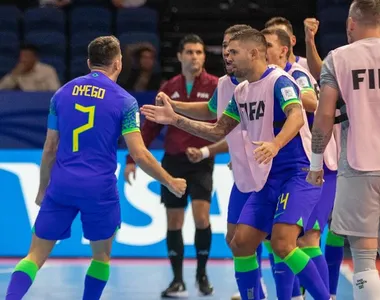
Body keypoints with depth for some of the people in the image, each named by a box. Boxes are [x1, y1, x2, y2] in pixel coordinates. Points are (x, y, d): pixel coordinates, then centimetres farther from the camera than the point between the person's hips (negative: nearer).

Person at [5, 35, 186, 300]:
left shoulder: (62, 93, 8)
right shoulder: (124, 100, -3)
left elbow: (50, 149, 11)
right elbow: (139, 154, -6)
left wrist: (43, 189, 22)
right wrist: (170, 182, 6)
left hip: (62, 186, 2)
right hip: (99, 189, -2)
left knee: (36, 256, 4)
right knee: (102, 256, 18)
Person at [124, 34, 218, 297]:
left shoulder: (215, 87, -4)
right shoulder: (170, 89, 6)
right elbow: (151, 126, 9)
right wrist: (132, 159, 5)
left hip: (201, 162, -3)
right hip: (173, 160, 3)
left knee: (201, 217, -13)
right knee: (174, 221, 4)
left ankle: (202, 274, 6)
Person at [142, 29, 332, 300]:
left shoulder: (279, 81, -13)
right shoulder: (241, 92, 13)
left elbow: (296, 116, -30)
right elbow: (218, 131, 22)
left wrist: (276, 144, -49)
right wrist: (175, 119, 15)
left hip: (297, 174, -9)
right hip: (267, 179, 9)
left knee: (282, 243, -24)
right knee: (241, 243, 3)